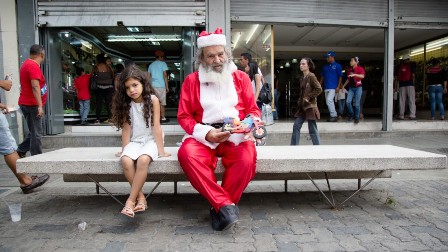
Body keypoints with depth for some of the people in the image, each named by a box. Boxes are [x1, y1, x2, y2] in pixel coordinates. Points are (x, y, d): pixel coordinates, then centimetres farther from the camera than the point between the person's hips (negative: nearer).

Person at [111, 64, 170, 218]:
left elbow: (156, 126, -9)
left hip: (150, 140, -3)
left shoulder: (152, 99, -6)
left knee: (143, 160, -33)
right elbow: (126, 128, 3)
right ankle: (140, 196, -15)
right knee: (126, 161, -28)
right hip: (134, 141, 3)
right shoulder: (126, 104, 4)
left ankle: (131, 200, -22)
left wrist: (161, 150, -10)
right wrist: (124, 150, -1)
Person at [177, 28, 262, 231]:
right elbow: (184, 116, 4)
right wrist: (206, 133, -12)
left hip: (236, 136, 1)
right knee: (187, 154, -32)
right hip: (203, 137, 0)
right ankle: (226, 205, -27)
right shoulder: (191, 80, 7)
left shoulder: (241, 77, 11)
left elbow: (253, 109, 12)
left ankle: (219, 209, -13)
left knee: (248, 157, -32)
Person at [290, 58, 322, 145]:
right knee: (296, 127, 5)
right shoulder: (302, 78, 13)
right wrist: (300, 101, 10)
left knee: (312, 130, -1)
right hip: (302, 106, 8)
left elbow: (319, 89, -15)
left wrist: (308, 97, -14)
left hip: (310, 106, -8)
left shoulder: (311, 76, -10)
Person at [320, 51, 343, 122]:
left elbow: (340, 77, -3)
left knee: (329, 100, -19)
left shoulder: (337, 66, -1)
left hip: (333, 87, -7)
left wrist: (338, 87, -12)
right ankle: (333, 116, 16)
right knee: (328, 102, 7)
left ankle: (334, 116, -11)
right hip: (326, 87, 7)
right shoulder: (325, 67, 16)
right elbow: (322, 77, 19)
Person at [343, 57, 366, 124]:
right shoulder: (350, 70, 12)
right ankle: (351, 115, 11)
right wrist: (343, 86, 23)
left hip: (358, 88, -5)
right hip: (351, 88, 5)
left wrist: (355, 74, -37)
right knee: (348, 102, -10)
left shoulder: (360, 68, -6)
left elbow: (362, 76, -24)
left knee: (357, 104, -4)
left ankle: (357, 118, 9)